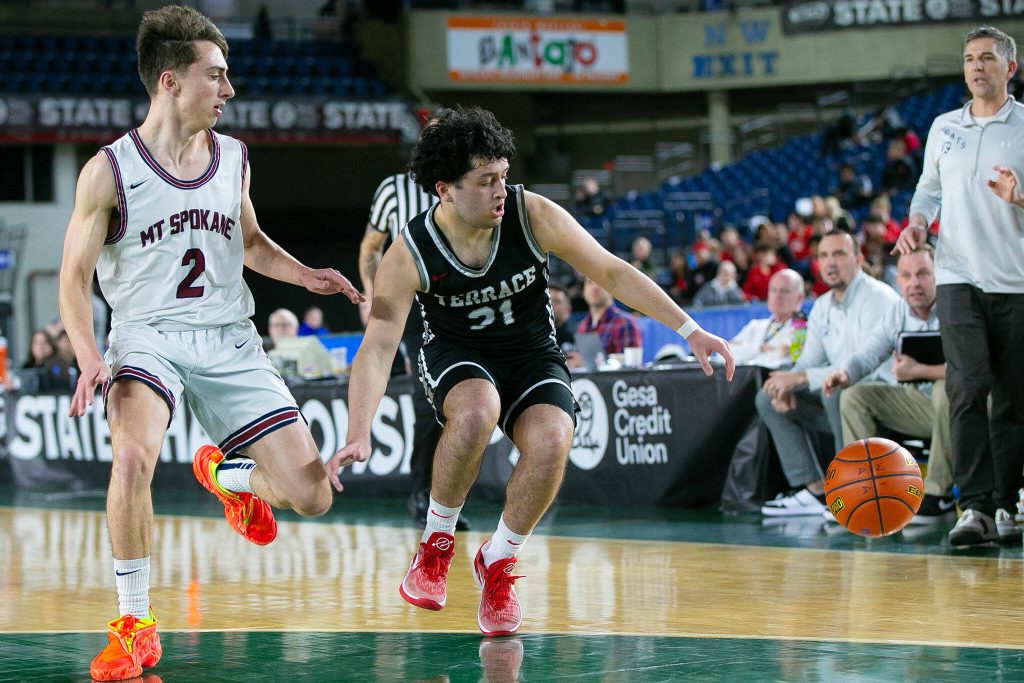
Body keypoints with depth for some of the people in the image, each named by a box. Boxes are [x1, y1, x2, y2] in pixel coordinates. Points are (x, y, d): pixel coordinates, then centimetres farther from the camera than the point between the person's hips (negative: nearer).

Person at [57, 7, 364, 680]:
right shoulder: (110, 170, -8)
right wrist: (89, 357, -20)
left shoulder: (233, 158, 6)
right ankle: (135, 626, -17)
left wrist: (305, 275, 6)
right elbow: (75, 278, -3)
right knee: (134, 456, -36)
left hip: (230, 341, 4)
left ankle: (225, 474, 32)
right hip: (148, 337, -4)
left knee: (312, 497, -5)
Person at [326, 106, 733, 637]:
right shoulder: (409, 255, -21)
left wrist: (690, 330, -17)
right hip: (456, 356, -1)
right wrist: (359, 434, -39)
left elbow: (613, 273, -11)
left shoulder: (533, 215, -19)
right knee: (477, 411, -37)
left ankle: (497, 562, -3)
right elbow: (378, 347, -25)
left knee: (551, 441, -29)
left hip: (532, 354, 2)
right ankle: (436, 546, -12)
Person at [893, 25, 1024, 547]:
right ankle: (975, 508, -18)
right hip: (958, 277, 1)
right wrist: (918, 221, 3)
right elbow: (930, 187, 23)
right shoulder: (944, 127, 13)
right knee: (967, 391, -13)